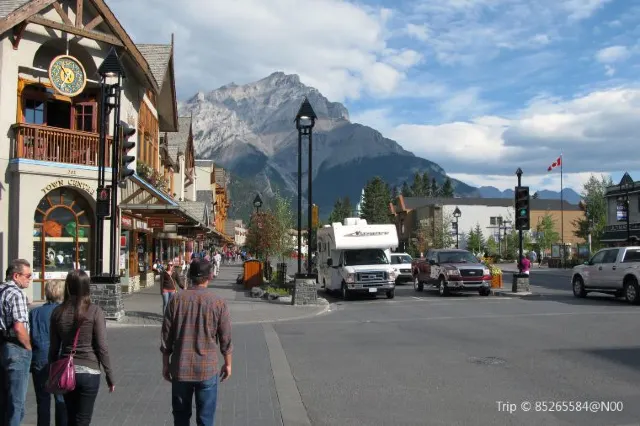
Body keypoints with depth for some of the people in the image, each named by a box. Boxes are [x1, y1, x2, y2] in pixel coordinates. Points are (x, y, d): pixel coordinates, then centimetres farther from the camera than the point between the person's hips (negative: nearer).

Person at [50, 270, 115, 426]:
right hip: (89, 372, -4)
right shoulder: (94, 311, -11)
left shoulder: (58, 312, -1)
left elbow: (53, 348, 4)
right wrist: (109, 375, -2)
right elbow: (102, 347, -11)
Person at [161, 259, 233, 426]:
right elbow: (226, 339, -4)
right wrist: (228, 364, 11)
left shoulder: (177, 299, -6)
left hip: (180, 369, 2)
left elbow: (166, 336, -1)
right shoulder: (218, 303, -9)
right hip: (207, 369, -2)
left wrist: (165, 364, 11)